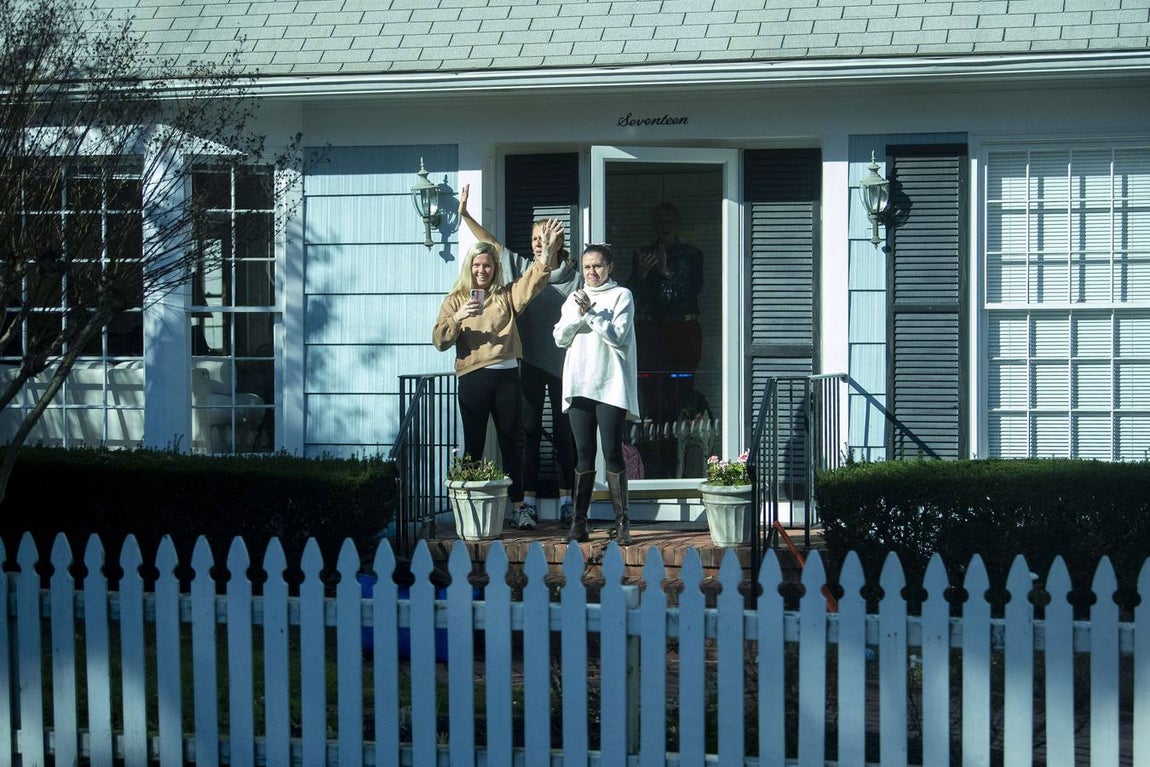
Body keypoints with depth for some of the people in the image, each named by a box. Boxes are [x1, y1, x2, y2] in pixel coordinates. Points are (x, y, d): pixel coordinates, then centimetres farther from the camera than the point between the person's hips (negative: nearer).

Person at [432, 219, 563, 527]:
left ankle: (517, 505, 13)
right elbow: (439, 340, -1)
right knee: (473, 446, 1)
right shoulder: (455, 300, 8)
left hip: (507, 376, 2)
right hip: (473, 378, -2)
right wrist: (458, 318, -18)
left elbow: (535, 278, -3)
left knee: (510, 444, 8)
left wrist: (548, 250, -18)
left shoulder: (507, 296, 12)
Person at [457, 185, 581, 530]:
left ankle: (567, 501, 14)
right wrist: (465, 214, 0)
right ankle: (529, 502, 5)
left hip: (564, 363, -2)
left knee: (563, 432, 6)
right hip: (531, 363, 2)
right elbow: (490, 242, 7)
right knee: (530, 432, 2)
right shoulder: (521, 267, 7)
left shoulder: (575, 277, 0)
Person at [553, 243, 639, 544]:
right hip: (578, 385, 4)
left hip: (611, 386, -4)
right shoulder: (573, 298, 17)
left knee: (613, 454, -7)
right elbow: (561, 338, 8)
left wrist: (591, 313, -12)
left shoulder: (621, 296, 3)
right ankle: (579, 521, 4)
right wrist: (579, 316, -6)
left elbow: (617, 336, -8)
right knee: (584, 454, 4)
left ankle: (622, 521, -4)